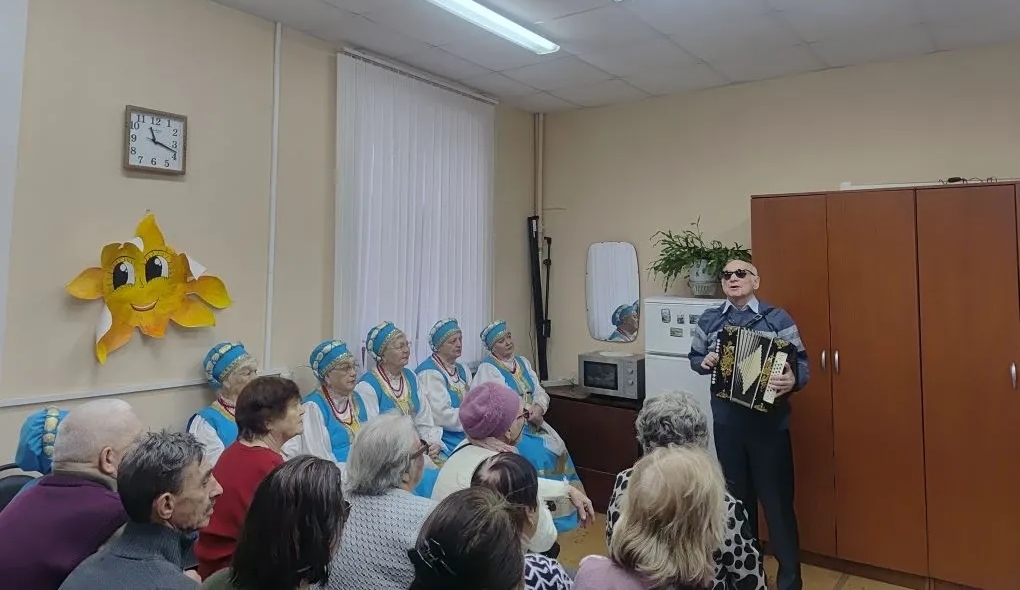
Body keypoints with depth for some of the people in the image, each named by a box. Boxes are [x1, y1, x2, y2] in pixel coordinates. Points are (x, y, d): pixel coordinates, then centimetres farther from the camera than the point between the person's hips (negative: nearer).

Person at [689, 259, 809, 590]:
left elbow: (801, 362, -5)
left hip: (769, 422, -3)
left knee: (776, 497, 3)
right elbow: (694, 357, 16)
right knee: (737, 495, 16)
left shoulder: (777, 318, -4)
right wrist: (704, 363, -6)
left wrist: (794, 381, -25)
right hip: (726, 421, 3)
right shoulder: (709, 320, 4)